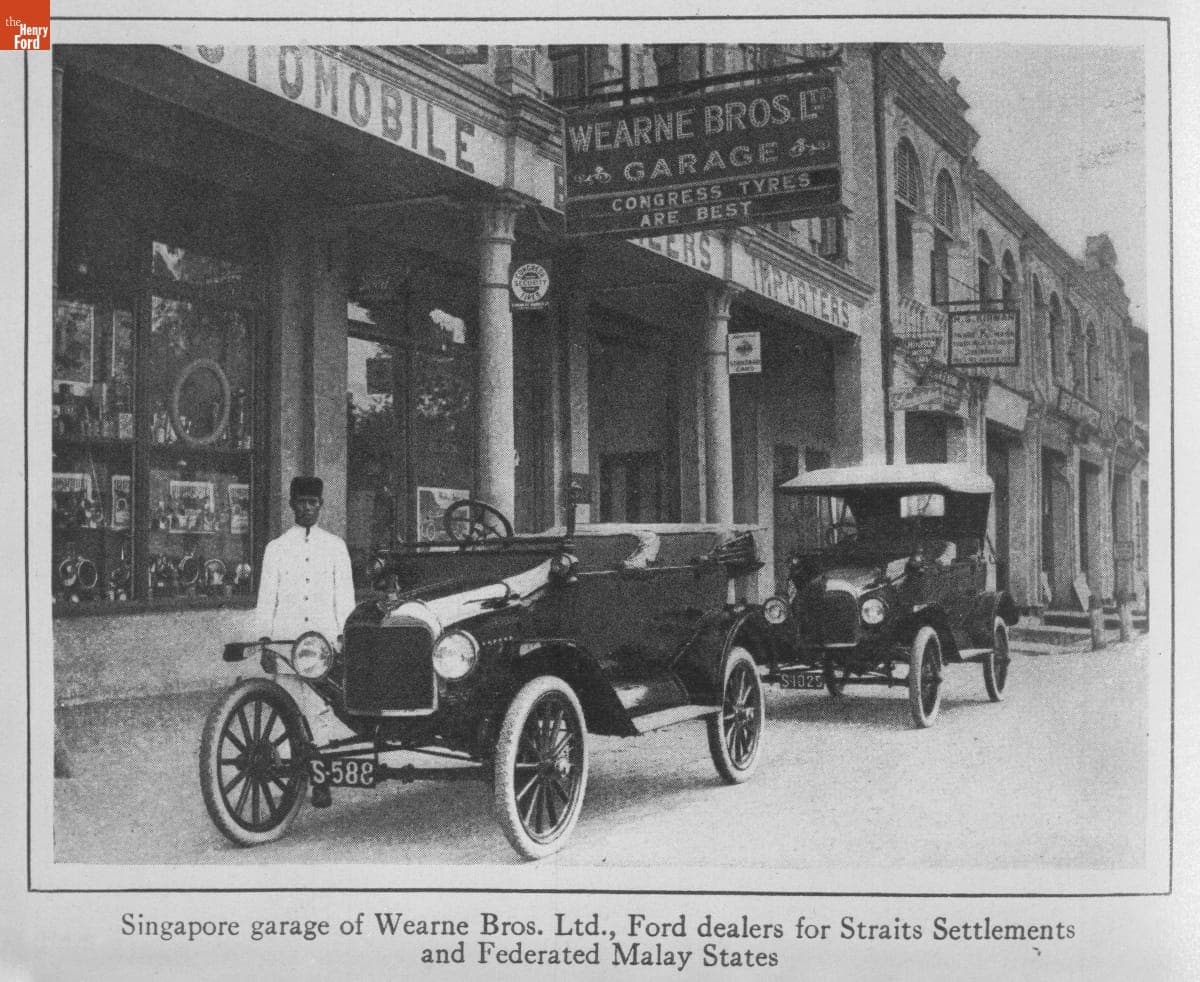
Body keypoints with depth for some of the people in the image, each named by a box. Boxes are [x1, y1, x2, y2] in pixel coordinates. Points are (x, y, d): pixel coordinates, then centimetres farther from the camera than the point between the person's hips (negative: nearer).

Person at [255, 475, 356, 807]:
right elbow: (266, 596, 10)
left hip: (325, 642, -1)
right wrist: (264, 637, 0)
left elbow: (344, 595, 9)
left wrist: (344, 636, 0)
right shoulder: (276, 548, 12)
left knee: (322, 710, -8)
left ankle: (321, 780, -7)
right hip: (286, 642, 1)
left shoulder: (335, 546, 11)